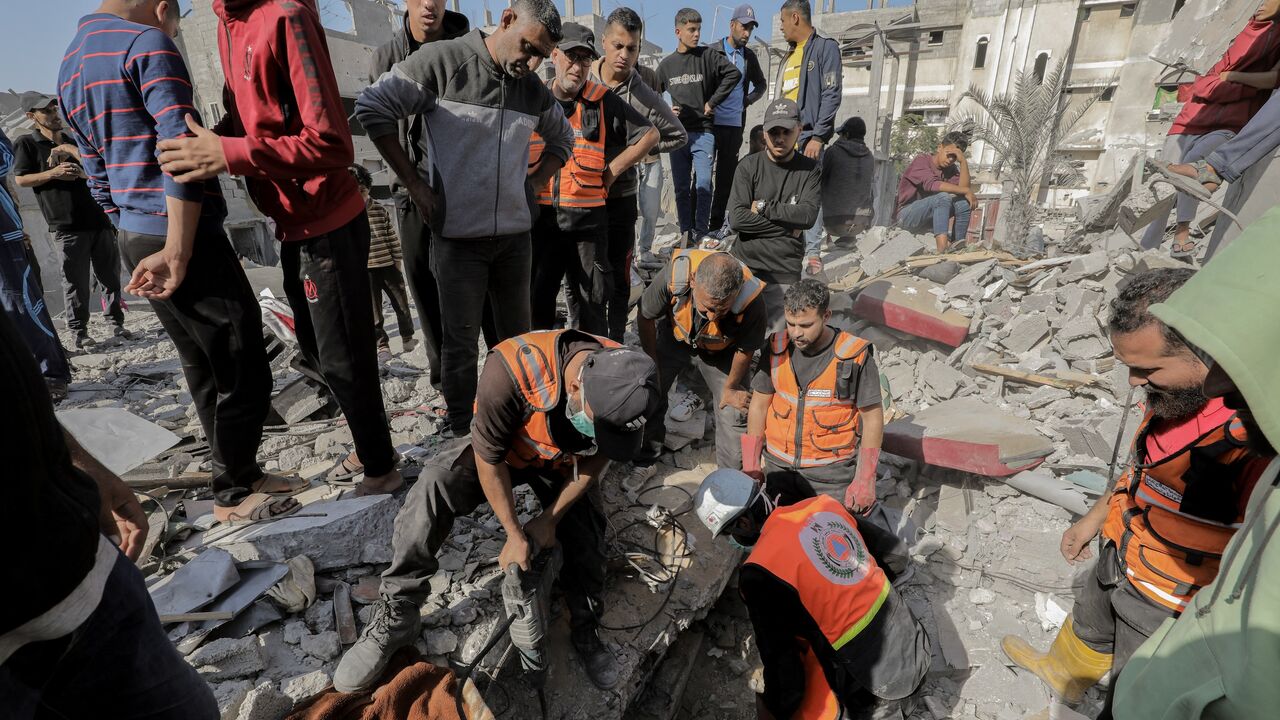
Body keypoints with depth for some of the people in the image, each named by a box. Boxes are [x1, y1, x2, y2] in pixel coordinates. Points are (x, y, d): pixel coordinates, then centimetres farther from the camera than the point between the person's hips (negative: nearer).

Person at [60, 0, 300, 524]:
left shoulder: (70, 67, 21)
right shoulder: (147, 43, -6)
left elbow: (99, 181, 21)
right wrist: (177, 252, -19)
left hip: (134, 241, 9)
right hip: (187, 240, -9)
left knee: (203, 369, 14)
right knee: (242, 373, -1)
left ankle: (241, 474, 24)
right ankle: (233, 496, 9)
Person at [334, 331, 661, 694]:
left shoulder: (625, 383, -30)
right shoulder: (510, 370, -43)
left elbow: (597, 456, -11)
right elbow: (488, 458, -27)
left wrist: (550, 518, -9)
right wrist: (515, 535, -18)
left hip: (562, 461, 3)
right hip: (499, 449, -3)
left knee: (587, 538, -4)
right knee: (432, 487, -27)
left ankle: (586, 631, 25)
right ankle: (395, 616, -9)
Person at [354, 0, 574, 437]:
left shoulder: (535, 90, 8)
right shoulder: (442, 60, -7)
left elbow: (562, 141, 24)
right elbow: (372, 107, -6)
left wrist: (530, 183, 8)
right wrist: (414, 184, -8)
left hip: (515, 234, 5)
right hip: (457, 235, -4)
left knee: (517, 335, 13)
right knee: (461, 340, 2)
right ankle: (459, 431, 19)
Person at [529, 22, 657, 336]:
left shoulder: (604, 101, 0)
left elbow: (650, 135, 4)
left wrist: (610, 171, -1)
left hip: (589, 218, -2)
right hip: (540, 215, 2)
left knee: (592, 301, 7)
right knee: (536, 298, 10)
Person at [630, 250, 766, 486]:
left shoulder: (751, 302, -40)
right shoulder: (674, 274, -41)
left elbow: (745, 349, -17)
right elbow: (645, 317, -18)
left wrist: (731, 388, -2)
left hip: (721, 351, 0)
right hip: (674, 336, 1)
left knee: (735, 410, -3)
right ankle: (645, 463, 22)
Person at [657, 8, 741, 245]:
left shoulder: (708, 56, 2)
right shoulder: (666, 64, 10)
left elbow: (734, 73, -5)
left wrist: (712, 102, -7)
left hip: (703, 132, -3)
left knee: (703, 184, -11)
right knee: (681, 187, 4)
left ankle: (701, 233, -3)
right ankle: (686, 233, 13)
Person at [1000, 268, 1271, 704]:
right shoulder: (1176, 392, -11)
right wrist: (1093, 519, 16)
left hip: (1171, 604, -7)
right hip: (1121, 555, 7)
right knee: (1089, 628, 34)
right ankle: (1061, 673, 62)